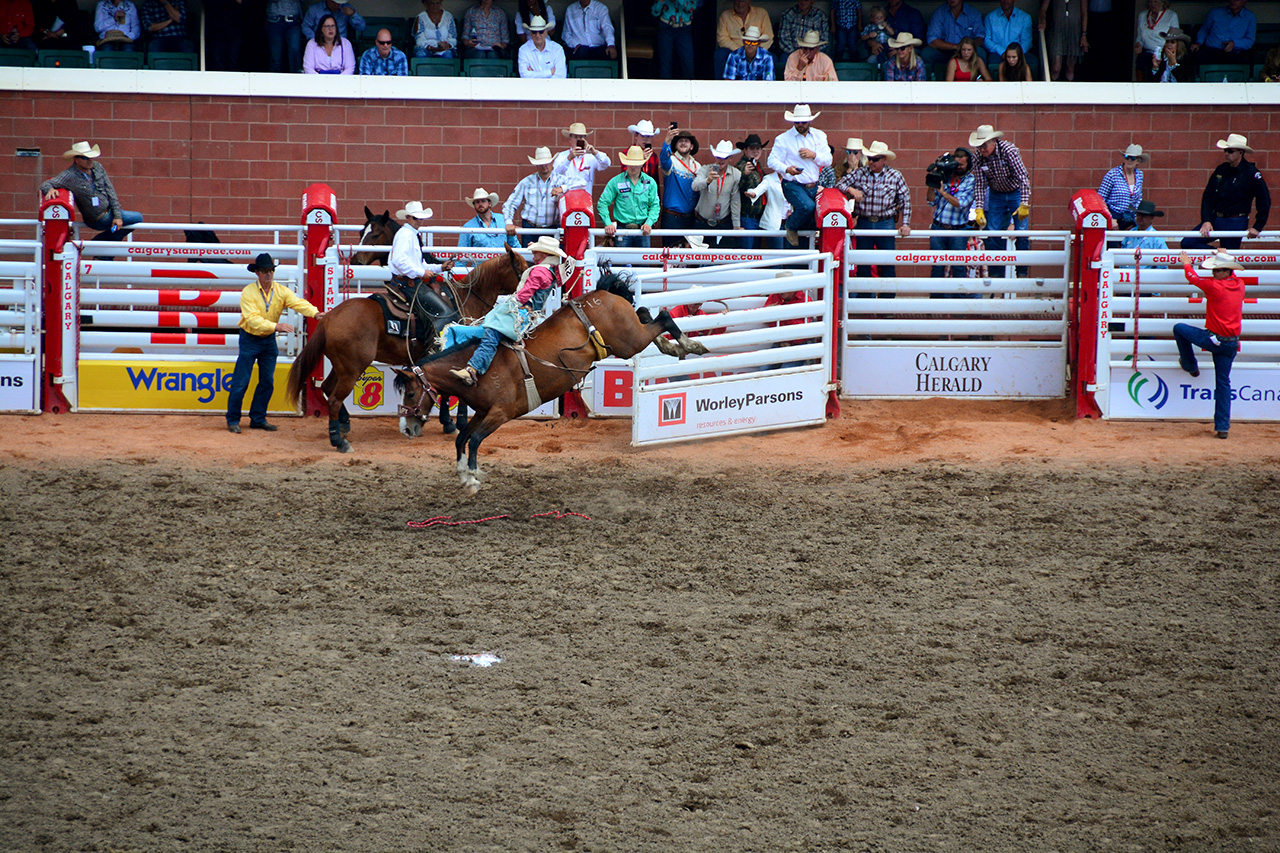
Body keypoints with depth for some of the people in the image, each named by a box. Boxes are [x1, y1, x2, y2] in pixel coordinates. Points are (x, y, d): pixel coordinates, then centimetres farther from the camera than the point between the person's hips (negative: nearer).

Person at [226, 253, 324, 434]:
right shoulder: (248, 293, -17)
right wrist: (276, 326, -38)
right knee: (241, 382, -5)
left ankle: (258, 419, 18)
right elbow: (253, 320, -26)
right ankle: (232, 419, 5)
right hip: (250, 339, -5)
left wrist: (315, 313, -41)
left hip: (269, 340, 5)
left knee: (267, 382, 7)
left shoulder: (281, 290, -5)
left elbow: (298, 303, -21)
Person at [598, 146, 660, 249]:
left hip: (643, 230, 2)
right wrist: (608, 223, -12)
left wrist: (649, 223, -9)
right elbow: (602, 203, 1)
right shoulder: (616, 181, 0)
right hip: (622, 229, -2)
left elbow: (655, 206, 8)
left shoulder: (650, 182, 7)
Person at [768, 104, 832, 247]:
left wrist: (814, 155, -12)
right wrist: (787, 169, -26)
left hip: (814, 186, 5)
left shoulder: (819, 136, 11)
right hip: (793, 185, -5)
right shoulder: (783, 139, -1)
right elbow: (772, 161, -6)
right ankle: (791, 226, -3)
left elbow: (828, 160, 8)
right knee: (807, 206, -31)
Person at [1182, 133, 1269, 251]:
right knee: (1188, 243, -5)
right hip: (1214, 220, 6)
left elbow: (1264, 201, -5)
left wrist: (1258, 227, -6)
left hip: (1235, 224, -6)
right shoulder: (1221, 170, 7)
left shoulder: (1251, 173, -8)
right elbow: (1207, 197, 7)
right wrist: (1206, 221, -7)